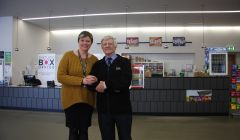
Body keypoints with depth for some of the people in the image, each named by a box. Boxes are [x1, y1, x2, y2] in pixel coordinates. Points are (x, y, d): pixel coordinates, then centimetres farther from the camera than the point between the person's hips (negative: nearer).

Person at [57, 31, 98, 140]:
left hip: (87, 100, 3)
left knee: (84, 130, 12)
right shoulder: (68, 55, -5)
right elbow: (60, 77, -12)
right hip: (71, 99, -2)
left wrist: (94, 81, -13)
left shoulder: (94, 59, 2)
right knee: (73, 130, 8)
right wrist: (82, 81, -20)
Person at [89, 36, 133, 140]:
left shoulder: (124, 62, -2)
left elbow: (125, 82, -17)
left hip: (122, 108, -3)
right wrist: (98, 86, -20)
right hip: (103, 108, 3)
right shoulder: (97, 64, 10)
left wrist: (106, 85, -16)